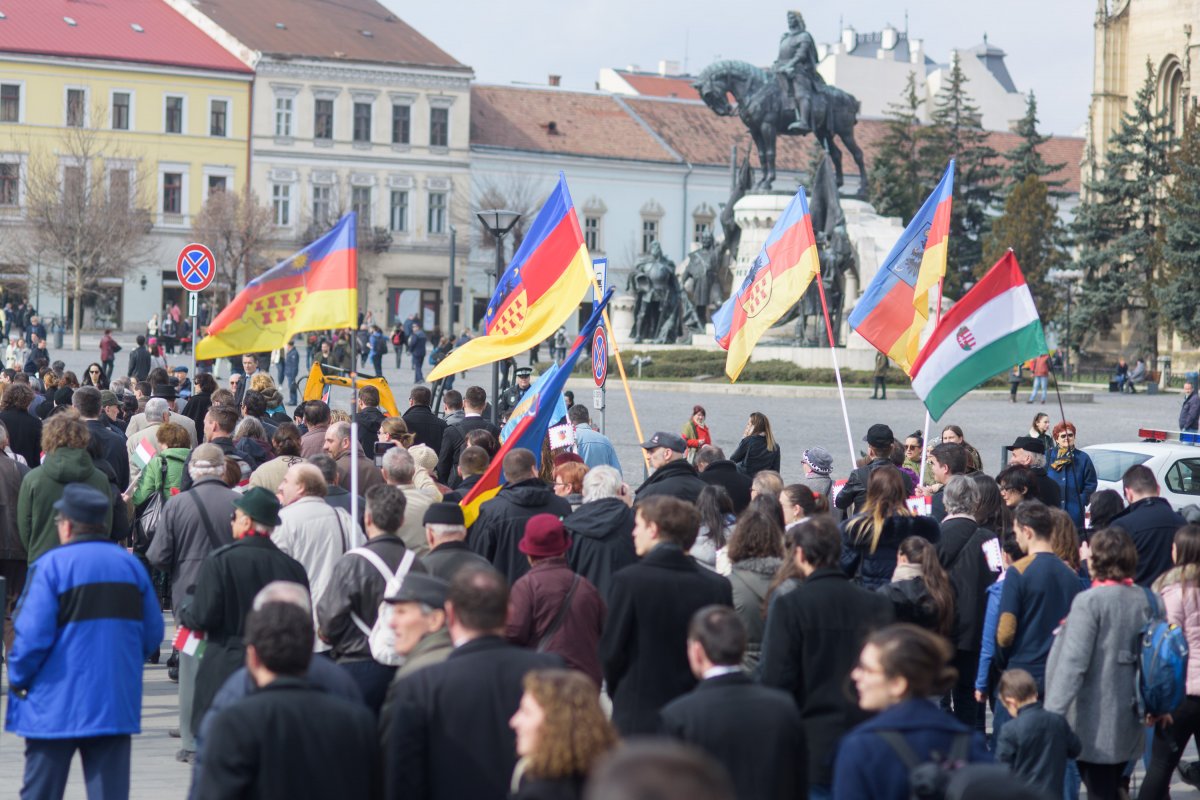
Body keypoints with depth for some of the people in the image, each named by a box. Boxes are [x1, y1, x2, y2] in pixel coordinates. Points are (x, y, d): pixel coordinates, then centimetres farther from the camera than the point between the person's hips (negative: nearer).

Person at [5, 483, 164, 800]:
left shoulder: (50, 565, -10)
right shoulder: (131, 565, 5)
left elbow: (32, 635, -15)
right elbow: (152, 634, 8)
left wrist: (18, 680, 1)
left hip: (56, 704, -4)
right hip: (116, 703, 4)